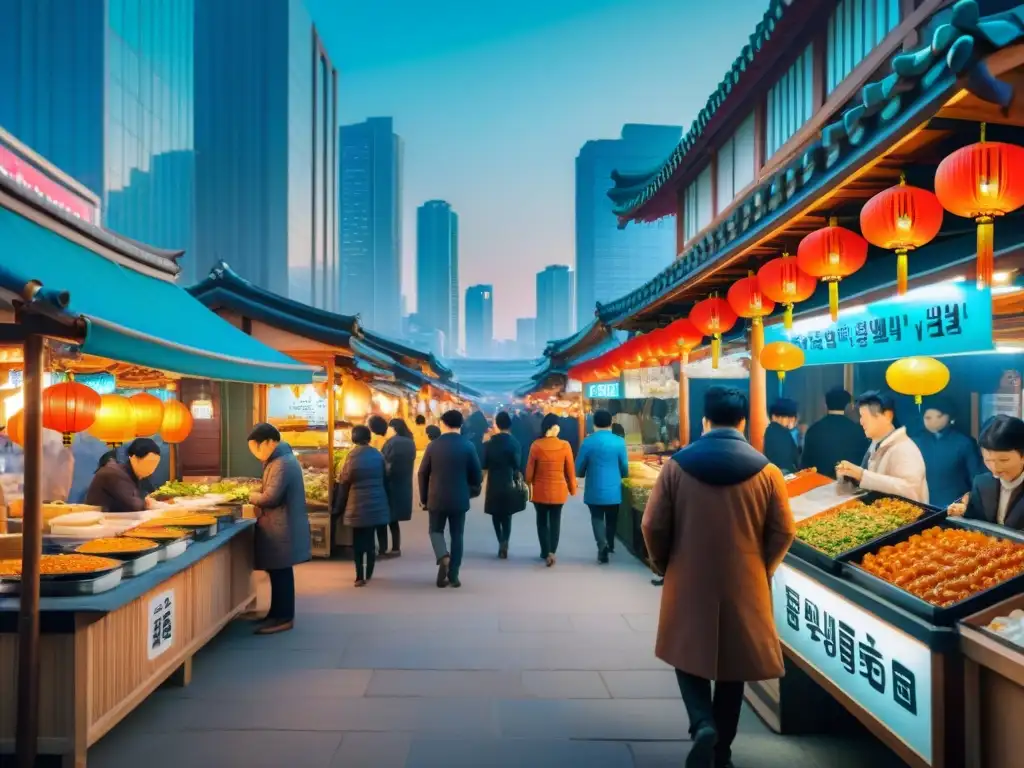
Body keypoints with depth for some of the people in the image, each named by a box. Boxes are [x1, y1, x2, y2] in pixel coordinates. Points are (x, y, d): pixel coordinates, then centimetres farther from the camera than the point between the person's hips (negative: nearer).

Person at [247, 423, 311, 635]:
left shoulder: (281, 464, -20)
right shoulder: (282, 459, 14)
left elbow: (271, 497, -25)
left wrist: (252, 497, -8)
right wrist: (258, 493, 5)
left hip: (281, 528, -10)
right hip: (281, 526, 10)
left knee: (280, 573, -2)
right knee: (278, 572, 16)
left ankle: (283, 618, 6)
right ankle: (278, 613, 26)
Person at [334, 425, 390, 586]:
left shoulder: (352, 456, -8)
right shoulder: (378, 455, 1)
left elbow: (344, 482, -3)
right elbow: (384, 478, 9)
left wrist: (338, 507, 8)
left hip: (358, 505, -3)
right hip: (376, 504, 3)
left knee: (358, 541, 7)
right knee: (369, 540, 13)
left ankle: (360, 576, 6)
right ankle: (368, 574, 20)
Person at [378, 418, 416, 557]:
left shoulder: (392, 442, -13)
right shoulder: (410, 443, 8)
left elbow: (384, 464, -12)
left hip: (390, 485, -7)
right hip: (404, 486, 7)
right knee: (393, 520, 15)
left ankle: (382, 549, 4)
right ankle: (396, 549, 16)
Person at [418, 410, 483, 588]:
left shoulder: (433, 446, -4)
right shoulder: (468, 446, -6)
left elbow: (423, 474, 0)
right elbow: (477, 474, -3)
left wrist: (424, 497, 12)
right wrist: (472, 491, 17)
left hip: (436, 498, 0)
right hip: (459, 499, 0)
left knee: (436, 531, 17)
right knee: (457, 535, 9)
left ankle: (443, 557, -11)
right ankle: (453, 575, 10)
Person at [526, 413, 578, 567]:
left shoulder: (536, 445, -11)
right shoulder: (565, 446, -10)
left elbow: (530, 470, -4)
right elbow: (570, 470, -3)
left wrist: (528, 485, 12)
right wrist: (572, 489, 10)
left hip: (540, 490, 0)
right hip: (559, 490, 0)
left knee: (542, 521, 13)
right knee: (555, 521, 13)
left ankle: (546, 552, 4)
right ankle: (552, 551, 16)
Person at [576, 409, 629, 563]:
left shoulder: (588, 442, -10)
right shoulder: (619, 442, -7)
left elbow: (579, 468, -3)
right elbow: (625, 469, -1)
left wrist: (583, 474, 20)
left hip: (594, 491, -1)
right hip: (613, 490, 1)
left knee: (597, 518, 10)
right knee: (611, 519, 19)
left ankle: (602, 545, -11)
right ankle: (609, 545, 33)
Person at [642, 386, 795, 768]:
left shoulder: (676, 465, -8)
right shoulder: (766, 470, -6)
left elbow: (653, 526, -6)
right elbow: (783, 531, -3)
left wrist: (665, 566, 11)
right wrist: (760, 567, 13)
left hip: (688, 583, -1)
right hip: (744, 585, 1)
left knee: (690, 656, 17)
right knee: (733, 665, 16)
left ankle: (703, 725, -5)